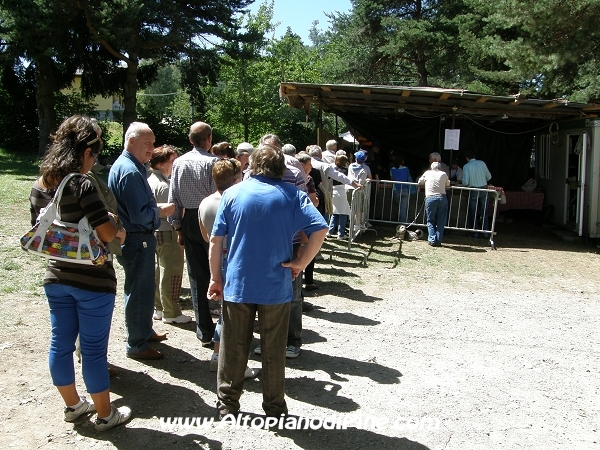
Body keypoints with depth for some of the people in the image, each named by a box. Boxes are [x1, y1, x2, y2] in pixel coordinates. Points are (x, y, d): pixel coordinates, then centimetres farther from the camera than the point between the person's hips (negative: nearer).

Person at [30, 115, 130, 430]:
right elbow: (108, 233, -21)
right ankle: (105, 414, 21)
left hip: (56, 278, 7)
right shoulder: (81, 186, -20)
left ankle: (72, 405, 36)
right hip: (92, 281, -7)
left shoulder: (39, 187, 2)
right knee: (93, 348, 5)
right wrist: (120, 230, 0)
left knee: (60, 343, 17)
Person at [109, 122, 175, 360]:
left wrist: (156, 207, 6)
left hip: (137, 239, 11)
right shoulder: (130, 171, -22)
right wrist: (161, 211, -10)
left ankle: (144, 331, 38)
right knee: (139, 292, 1)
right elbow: (139, 215, -26)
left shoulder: (126, 166, 11)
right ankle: (137, 345, 14)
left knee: (143, 289, 22)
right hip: (137, 240, -11)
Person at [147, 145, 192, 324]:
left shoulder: (151, 180, 11)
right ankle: (171, 313, 7)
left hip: (157, 231, 10)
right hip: (168, 232, -10)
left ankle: (159, 308, 27)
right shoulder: (163, 185, -20)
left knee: (161, 270, 18)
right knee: (172, 272, -1)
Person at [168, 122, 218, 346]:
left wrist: (178, 227, 11)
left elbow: (173, 198, 4)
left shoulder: (179, 163, 2)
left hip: (189, 221, 4)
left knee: (197, 277, 9)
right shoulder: (213, 162, -11)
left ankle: (204, 331, 15)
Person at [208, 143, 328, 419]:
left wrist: (216, 277, 6)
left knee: (233, 348, 14)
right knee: (274, 350, 12)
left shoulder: (233, 194, 0)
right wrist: (300, 263, -6)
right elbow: (320, 229, -14)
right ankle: (274, 409, 24)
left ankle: (227, 405, 26)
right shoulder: (292, 195, -2)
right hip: (276, 286, 0)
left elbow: (216, 240, -2)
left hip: (237, 285, 1)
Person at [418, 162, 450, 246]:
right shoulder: (443, 174, 11)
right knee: (441, 221, 8)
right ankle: (438, 241, 6)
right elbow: (448, 184, 24)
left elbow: (420, 182, 23)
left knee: (431, 221, 8)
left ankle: (432, 240, 1)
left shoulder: (427, 173, 10)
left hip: (430, 198, -1)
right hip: (442, 198, 1)